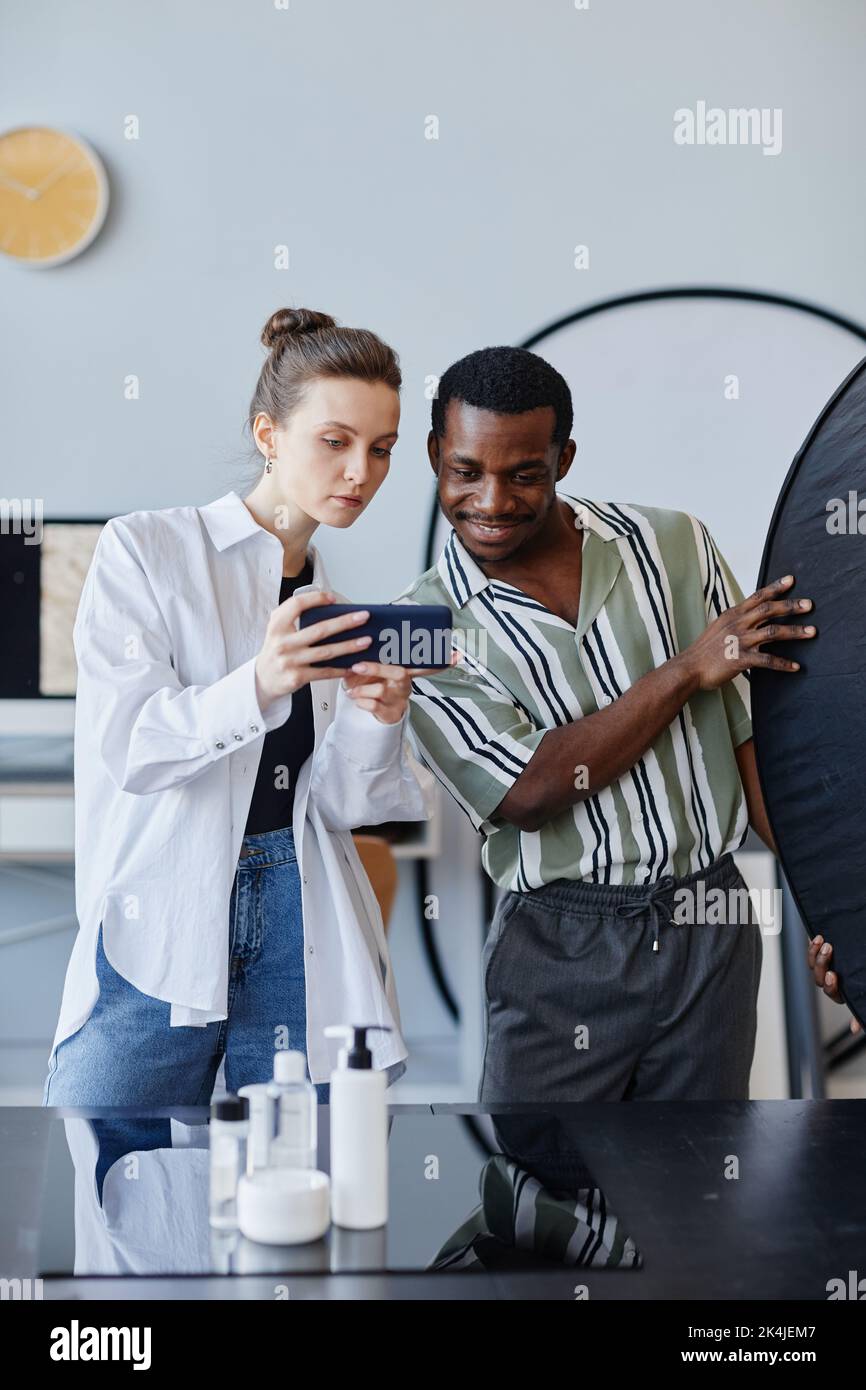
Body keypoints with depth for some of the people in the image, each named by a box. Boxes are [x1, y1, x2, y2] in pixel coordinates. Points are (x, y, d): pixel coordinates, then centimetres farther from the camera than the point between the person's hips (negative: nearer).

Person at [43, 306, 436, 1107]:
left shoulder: (344, 604, 12)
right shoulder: (145, 550, 0)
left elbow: (343, 803, 6)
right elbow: (126, 745, -11)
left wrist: (378, 720, -14)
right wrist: (257, 687, -27)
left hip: (305, 938, 3)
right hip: (158, 928, -3)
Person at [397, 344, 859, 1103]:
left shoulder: (673, 544, 1)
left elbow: (755, 730, 3)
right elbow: (526, 793, -15)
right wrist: (685, 672, -15)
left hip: (713, 927, 2)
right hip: (564, 949, -2)